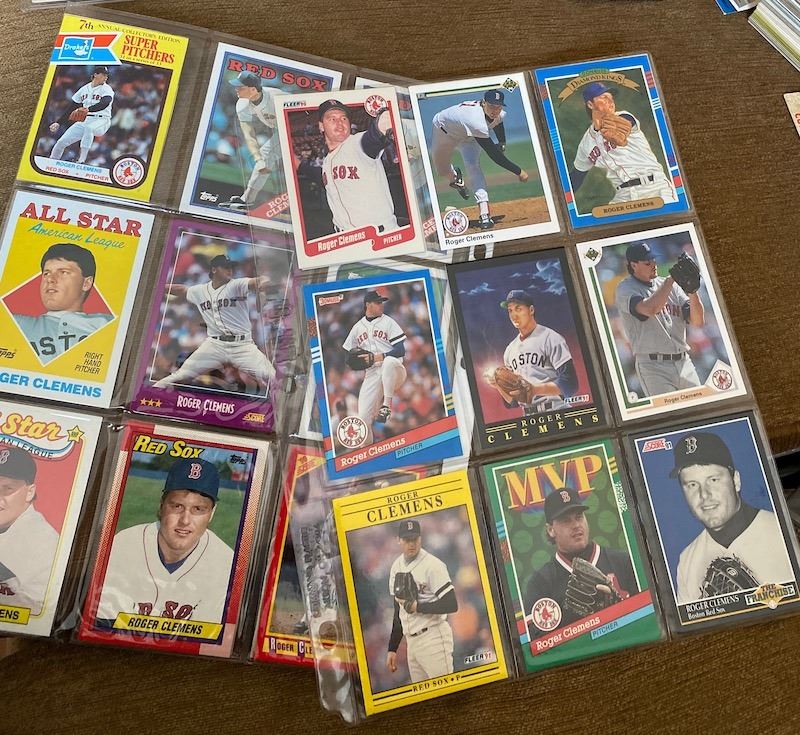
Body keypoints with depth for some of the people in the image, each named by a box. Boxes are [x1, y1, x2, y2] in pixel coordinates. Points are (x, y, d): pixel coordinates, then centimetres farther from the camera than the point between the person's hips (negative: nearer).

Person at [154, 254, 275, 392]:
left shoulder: (237, 285, -1)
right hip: (214, 344, 2)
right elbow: (180, 289, 29)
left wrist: (263, 281, -44)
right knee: (182, 376, -5)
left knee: (270, 378, -17)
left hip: (242, 344, -2)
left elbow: (255, 283, -21)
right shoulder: (199, 291, 11)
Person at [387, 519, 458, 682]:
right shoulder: (396, 567, 9)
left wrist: (416, 606, -16)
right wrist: (392, 648, 15)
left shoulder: (432, 565, -12)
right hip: (411, 642, 7)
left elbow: (451, 605, -15)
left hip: (434, 638, -6)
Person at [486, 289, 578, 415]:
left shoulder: (550, 338, -5)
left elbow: (570, 384, -12)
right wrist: (499, 387, -5)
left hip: (556, 412, -5)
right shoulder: (509, 351, 11)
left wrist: (535, 389, -22)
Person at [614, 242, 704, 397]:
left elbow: (698, 321, 5)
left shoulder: (671, 286, 15)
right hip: (653, 366, -6)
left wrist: (692, 291, -10)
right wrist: (671, 278, -17)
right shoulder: (625, 288, -2)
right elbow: (650, 309, -24)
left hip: (684, 363, 6)